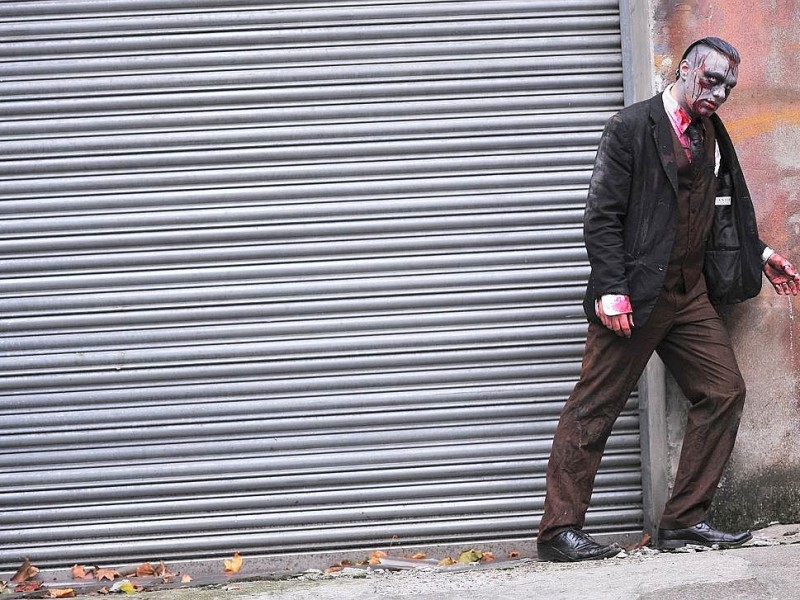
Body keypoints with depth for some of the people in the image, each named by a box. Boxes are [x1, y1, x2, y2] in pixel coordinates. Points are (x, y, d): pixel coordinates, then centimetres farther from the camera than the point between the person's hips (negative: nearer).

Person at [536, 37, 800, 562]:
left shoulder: (713, 136, 14)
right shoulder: (632, 127, -7)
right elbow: (602, 216, -11)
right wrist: (611, 291, -17)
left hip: (691, 296, 7)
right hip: (635, 298, -7)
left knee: (725, 391, 3)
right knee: (594, 409, -4)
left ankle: (685, 520, 9)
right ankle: (560, 529, 1)